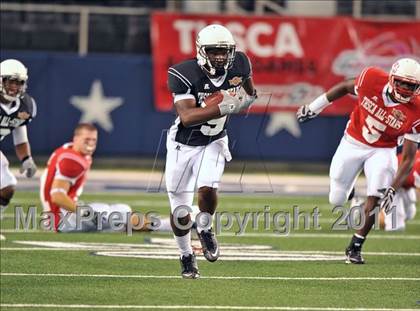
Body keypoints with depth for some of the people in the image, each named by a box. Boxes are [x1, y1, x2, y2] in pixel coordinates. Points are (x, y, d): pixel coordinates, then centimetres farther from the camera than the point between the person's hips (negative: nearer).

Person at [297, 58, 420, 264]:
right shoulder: (373, 80, -24)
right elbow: (345, 87, -1)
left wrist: (393, 188, -31)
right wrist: (314, 107, 5)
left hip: (382, 151, -1)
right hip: (353, 144, 1)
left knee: (375, 199, -19)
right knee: (336, 201, 5)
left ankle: (355, 248, -3)